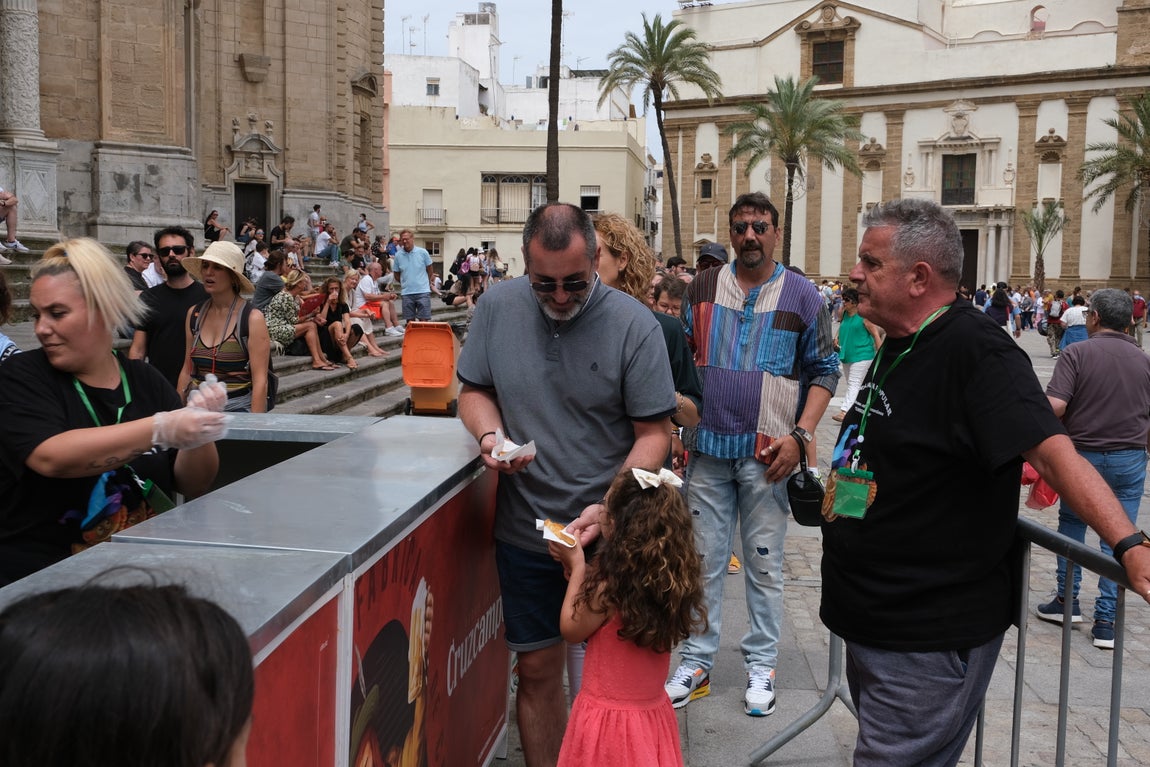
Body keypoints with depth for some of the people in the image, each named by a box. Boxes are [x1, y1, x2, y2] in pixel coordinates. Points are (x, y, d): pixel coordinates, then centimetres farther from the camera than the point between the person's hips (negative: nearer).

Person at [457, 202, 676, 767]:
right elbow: (474, 390, 10)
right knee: (537, 669, 13)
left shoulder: (634, 325, -13)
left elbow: (654, 432, -11)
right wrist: (489, 435, -12)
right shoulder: (497, 307, -2)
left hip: (609, 531, -2)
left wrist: (609, 510, -23)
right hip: (525, 530, 3)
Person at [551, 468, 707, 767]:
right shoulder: (674, 582, -6)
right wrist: (580, 565, 7)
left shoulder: (608, 589, -25)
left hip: (607, 719, -6)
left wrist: (577, 567, 0)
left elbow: (571, 630, -6)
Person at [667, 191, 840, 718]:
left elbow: (823, 372, 3)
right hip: (707, 447, 2)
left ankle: (761, 666, 21)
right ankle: (697, 663, 20)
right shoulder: (702, 289, 7)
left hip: (767, 452, -2)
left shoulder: (802, 295, 2)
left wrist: (799, 435, -8)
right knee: (704, 560, 8)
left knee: (764, 564, 7)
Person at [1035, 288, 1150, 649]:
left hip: (1082, 454, -2)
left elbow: (1054, 406, -21)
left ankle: (1067, 601, 24)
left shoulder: (1077, 354, -12)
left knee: (1071, 526, 17)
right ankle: (1106, 620, 7)